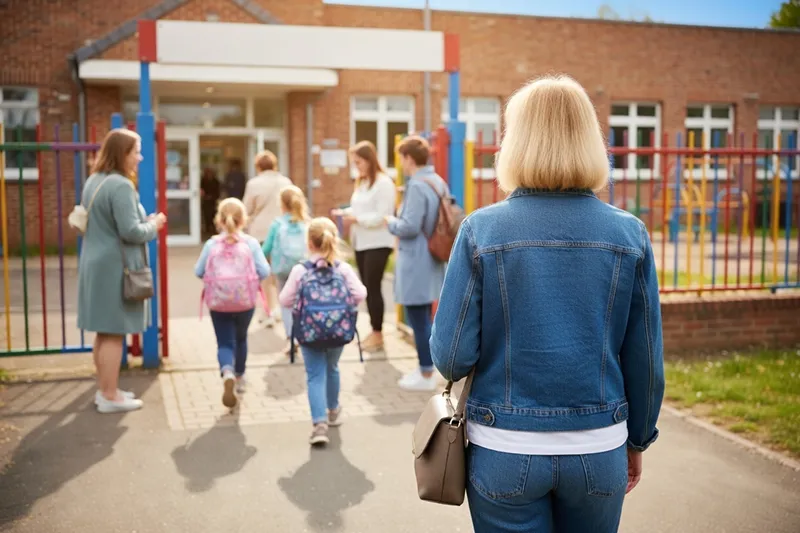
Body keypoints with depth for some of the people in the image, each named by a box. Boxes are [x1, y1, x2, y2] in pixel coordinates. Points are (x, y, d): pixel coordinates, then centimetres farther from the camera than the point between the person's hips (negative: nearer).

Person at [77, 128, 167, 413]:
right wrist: (153, 225, -3)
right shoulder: (120, 186, -18)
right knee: (114, 334, -2)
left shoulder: (93, 181, 13)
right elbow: (130, 231, -22)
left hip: (96, 264, 10)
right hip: (115, 267, -10)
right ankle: (110, 396, 5)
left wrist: (145, 222, 14)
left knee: (104, 332, 16)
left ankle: (104, 389, 25)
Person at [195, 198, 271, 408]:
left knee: (224, 342, 4)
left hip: (218, 302, -1)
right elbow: (264, 272, -10)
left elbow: (199, 272, -1)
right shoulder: (251, 243, -6)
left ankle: (227, 373, -26)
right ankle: (239, 378, 38)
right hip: (245, 301, 1)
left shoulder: (212, 244, -4)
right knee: (240, 338, 23)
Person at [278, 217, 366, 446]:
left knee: (315, 375, 2)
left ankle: (320, 422, -14)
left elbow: (285, 300, -8)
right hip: (338, 329, 2)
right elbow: (360, 294, -13)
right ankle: (333, 411, 43)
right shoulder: (344, 269, -8)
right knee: (332, 369, 24)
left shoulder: (300, 270, -10)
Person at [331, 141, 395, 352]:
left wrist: (357, 219, -23)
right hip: (361, 242, 9)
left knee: (373, 287, -5)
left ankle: (378, 334, 6)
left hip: (378, 244, -9)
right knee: (366, 287, 11)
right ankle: (374, 332, 20)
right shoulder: (361, 182, 15)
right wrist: (345, 212, 0)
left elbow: (383, 216, -19)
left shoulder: (384, 183, -13)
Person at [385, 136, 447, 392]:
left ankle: (426, 376, 8)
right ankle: (426, 368, 29)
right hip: (431, 262, 10)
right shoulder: (438, 182, 10)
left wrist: (391, 222, -4)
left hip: (416, 264, -10)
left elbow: (409, 227, -23)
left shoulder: (417, 186, -19)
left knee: (419, 320, 0)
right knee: (424, 318, 19)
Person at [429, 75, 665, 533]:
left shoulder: (482, 230, -11)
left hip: (505, 451, -1)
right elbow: (646, 359, 0)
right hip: (600, 451, 2)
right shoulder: (630, 234, -6)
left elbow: (451, 356, -11)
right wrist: (638, 441, 15)